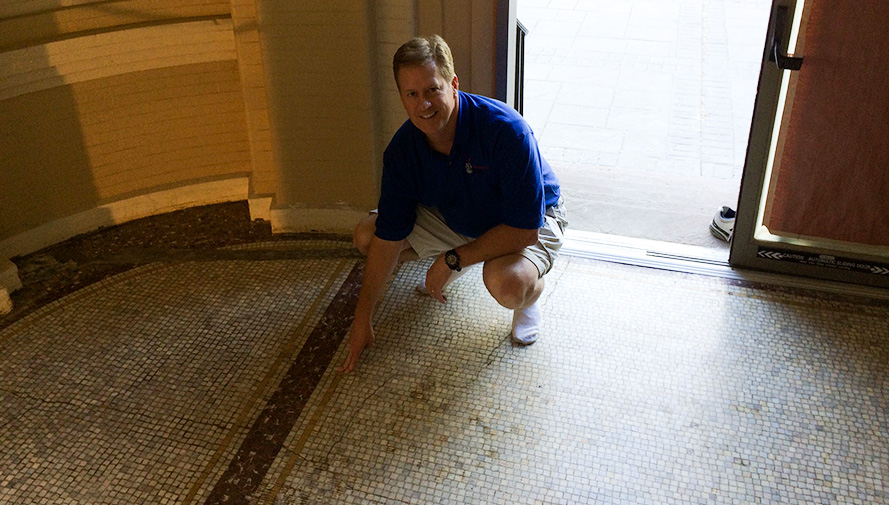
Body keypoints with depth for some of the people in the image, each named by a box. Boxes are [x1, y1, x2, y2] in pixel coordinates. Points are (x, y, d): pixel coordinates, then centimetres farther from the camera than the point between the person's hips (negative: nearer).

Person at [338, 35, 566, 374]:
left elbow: (524, 230, -31)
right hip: (456, 219, 6)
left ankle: (530, 294, 1)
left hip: (532, 222, -5)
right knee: (365, 234, -6)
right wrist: (363, 318, -10)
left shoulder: (506, 130, -34)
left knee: (505, 283, -39)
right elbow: (388, 236, -12)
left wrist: (452, 260, -26)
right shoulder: (402, 149, -17)